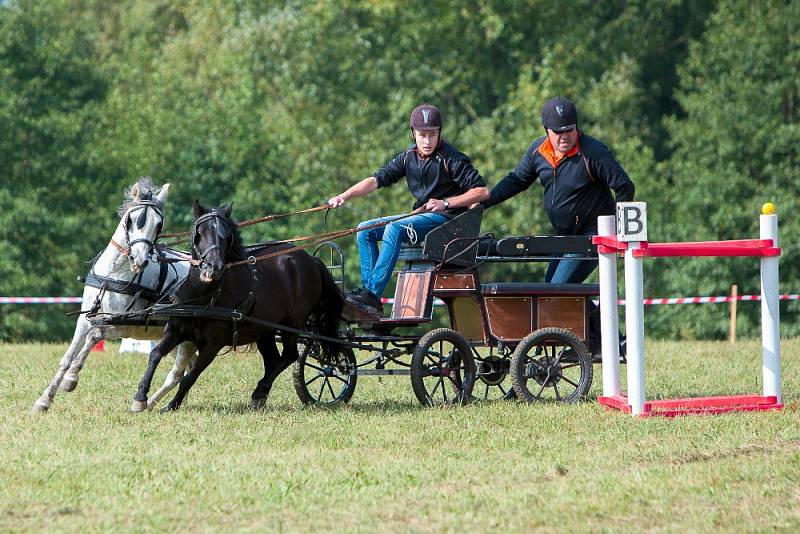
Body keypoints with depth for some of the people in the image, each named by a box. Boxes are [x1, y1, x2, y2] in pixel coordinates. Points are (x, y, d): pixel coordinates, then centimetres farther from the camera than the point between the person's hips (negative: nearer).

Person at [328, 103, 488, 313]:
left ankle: (373, 294, -34)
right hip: (420, 216, 8)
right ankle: (368, 288, -12)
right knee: (365, 229, -1)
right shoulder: (408, 157, 7)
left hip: (446, 218, -8)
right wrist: (345, 196, -10)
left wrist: (446, 203, -23)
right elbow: (377, 179, 4)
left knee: (394, 229, -30)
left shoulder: (451, 158, -11)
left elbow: (482, 191, -16)